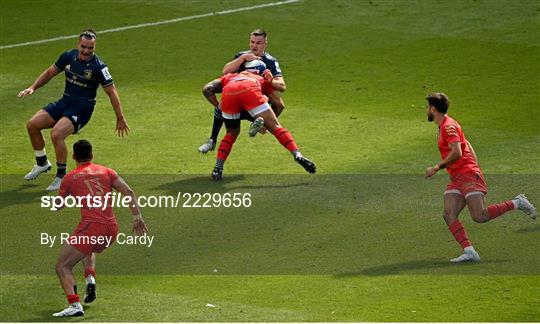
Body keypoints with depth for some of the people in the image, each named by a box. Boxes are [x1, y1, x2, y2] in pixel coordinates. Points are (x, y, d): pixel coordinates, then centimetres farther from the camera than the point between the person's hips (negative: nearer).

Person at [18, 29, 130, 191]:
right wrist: (32, 88, 3)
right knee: (32, 124, -6)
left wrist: (120, 119, -9)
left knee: (56, 134, -28)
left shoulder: (98, 66, -16)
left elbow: (112, 92, -10)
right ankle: (42, 163, 17)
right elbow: (49, 73, 15)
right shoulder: (68, 56, -1)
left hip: (82, 108, -6)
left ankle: (61, 176, -11)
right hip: (64, 102, 6)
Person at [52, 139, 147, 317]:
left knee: (62, 266, 0)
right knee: (88, 250, 38)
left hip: (90, 226, -5)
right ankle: (90, 278, 11)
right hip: (112, 228, 5)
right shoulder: (106, 171, 15)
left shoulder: (70, 178, 7)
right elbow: (129, 192, 4)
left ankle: (74, 305, -21)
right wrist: (137, 218, 3)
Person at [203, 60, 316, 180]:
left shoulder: (229, 77, 44)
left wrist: (219, 106, 35)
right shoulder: (263, 80, 41)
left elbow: (208, 89, 31)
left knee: (232, 133, 23)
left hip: (228, 93, 2)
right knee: (275, 127, 7)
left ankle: (217, 169, 15)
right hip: (249, 91, -2)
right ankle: (297, 155, -8)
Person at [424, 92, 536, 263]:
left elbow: (457, 153, -21)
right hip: (456, 179, 10)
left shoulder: (448, 126, -10)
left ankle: (517, 203, 0)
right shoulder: (444, 126, 21)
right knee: (449, 215, -8)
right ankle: (469, 252, -17)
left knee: (479, 216, -17)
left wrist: (437, 168, -15)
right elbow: (468, 147, 27)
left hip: (468, 175, -10)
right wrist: (476, 169, 24)